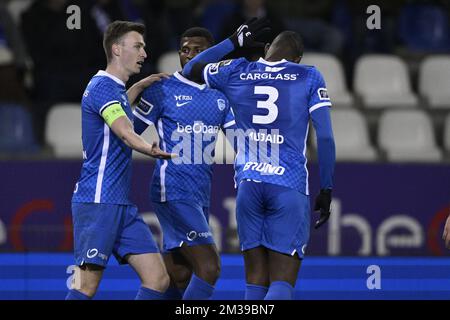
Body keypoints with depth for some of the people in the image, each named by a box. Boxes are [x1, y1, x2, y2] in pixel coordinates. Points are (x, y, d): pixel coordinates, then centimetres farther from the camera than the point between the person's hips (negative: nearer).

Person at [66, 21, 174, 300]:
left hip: (122, 205, 10)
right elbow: (125, 133, -30)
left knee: (158, 279, 1)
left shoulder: (115, 88, 18)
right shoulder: (103, 86, -12)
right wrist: (150, 149, -48)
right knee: (87, 286, -9)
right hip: (97, 201, -10)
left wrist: (141, 85, 39)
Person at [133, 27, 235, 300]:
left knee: (179, 277, 10)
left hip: (202, 194, 7)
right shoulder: (162, 91, -4)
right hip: (174, 192, -7)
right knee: (209, 267, -17)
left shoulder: (221, 95, 12)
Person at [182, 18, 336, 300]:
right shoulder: (309, 78, 5)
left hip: (249, 184, 3)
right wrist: (327, 190, 6)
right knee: (282, 284, -5)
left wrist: (234, 42, 36)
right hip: (290, 186, -3)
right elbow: (325, 137, -1)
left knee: (256, 281, 11)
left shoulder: (236, 73, 11)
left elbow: (191, 69, 29)